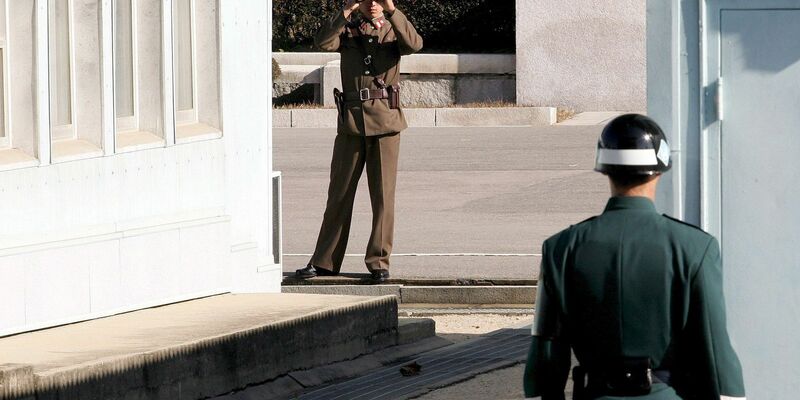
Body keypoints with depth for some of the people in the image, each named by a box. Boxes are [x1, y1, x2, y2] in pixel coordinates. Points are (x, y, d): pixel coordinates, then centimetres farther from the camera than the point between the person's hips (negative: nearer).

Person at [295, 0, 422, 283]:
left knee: (383, 194, -1)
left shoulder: (392, 30, 6)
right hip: (351, 121, 1)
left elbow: (414, 44, -16)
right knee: (339, 193, 5)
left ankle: (379, 261, 6)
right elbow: (323, 42, -13)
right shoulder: (347, 30, 8)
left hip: (386, 121, -1)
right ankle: (324, 262, 11)